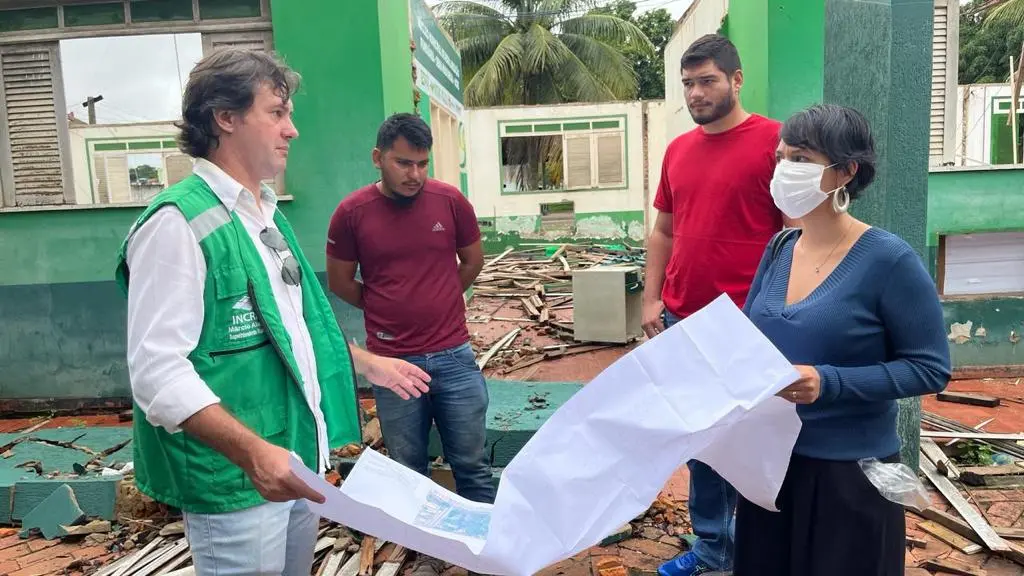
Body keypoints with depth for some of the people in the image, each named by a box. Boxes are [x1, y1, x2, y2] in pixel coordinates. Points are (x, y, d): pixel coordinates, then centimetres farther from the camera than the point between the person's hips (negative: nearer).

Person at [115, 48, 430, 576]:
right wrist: (252, 451, -32)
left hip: (297, 459, 9)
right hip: (235, 481, -8)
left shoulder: (266, 214, 12)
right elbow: (158, 371, -23)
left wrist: (369, 364, 22)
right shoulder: (178, 222, -17)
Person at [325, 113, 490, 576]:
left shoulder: (451, 201, -4)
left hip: (455, 357, 1)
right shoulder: (351, 212, -6)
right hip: (392, 362, 0)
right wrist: (387, 310, 8)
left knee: (472, 464, 12)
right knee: (410, 470, 14)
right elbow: (339, 282, 6)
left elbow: (473, 261, 11)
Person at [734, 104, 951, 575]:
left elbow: (929, 369, -14)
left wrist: (828, 383, -25)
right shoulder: (779, 250, 2)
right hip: (769, 459, 6)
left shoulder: (888, 259, -16)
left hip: (850, 470, -5)